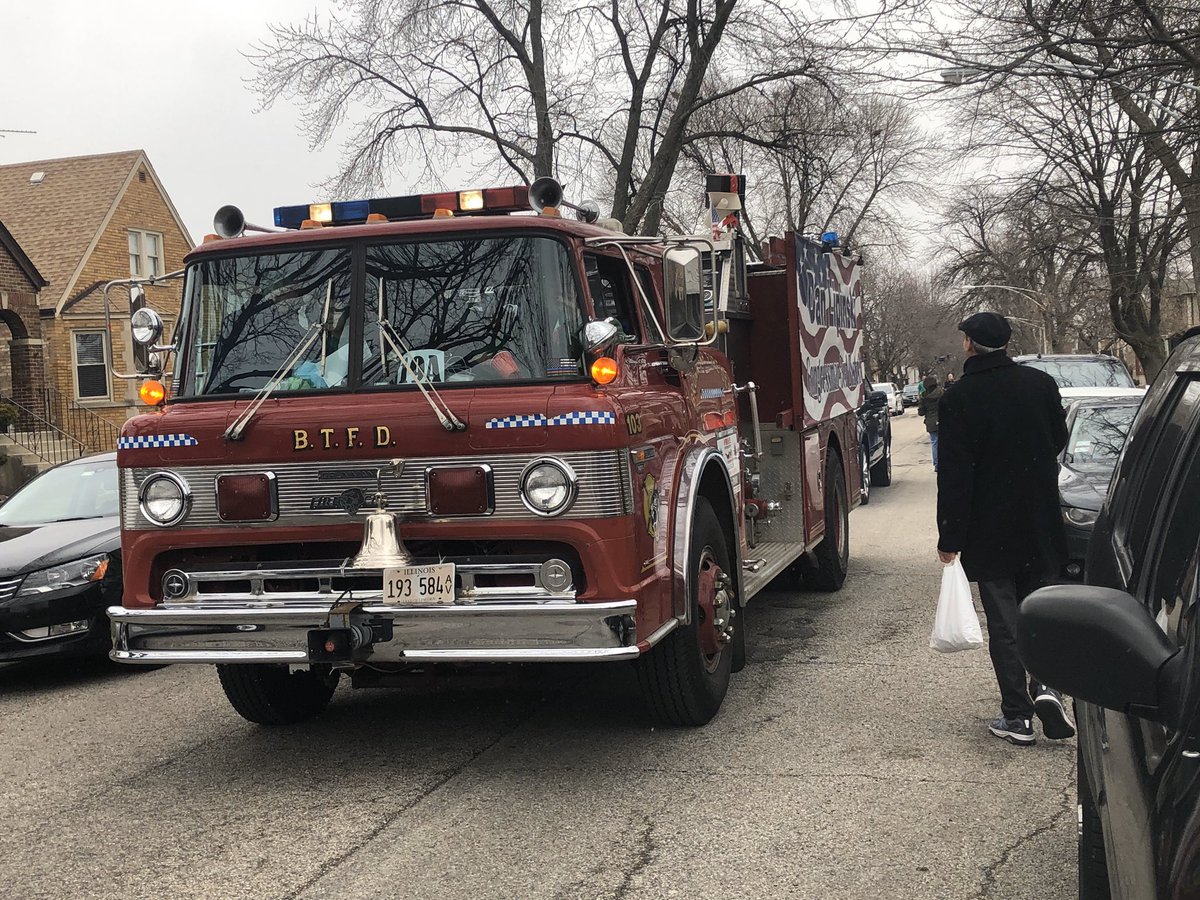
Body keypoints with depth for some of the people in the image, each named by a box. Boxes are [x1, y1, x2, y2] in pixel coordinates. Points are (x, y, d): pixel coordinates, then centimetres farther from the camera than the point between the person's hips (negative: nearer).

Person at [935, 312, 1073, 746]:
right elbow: (1059, 441, 11)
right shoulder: (1041, 383, -2)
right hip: (1041, 528, 4)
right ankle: (1046, 686, 1)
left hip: (990, 532, -3)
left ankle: (1017, 715, 8)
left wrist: (949, 537, -7)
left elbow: (954, 477, -14)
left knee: (1003, 624, 5)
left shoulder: (957, 400, -14)